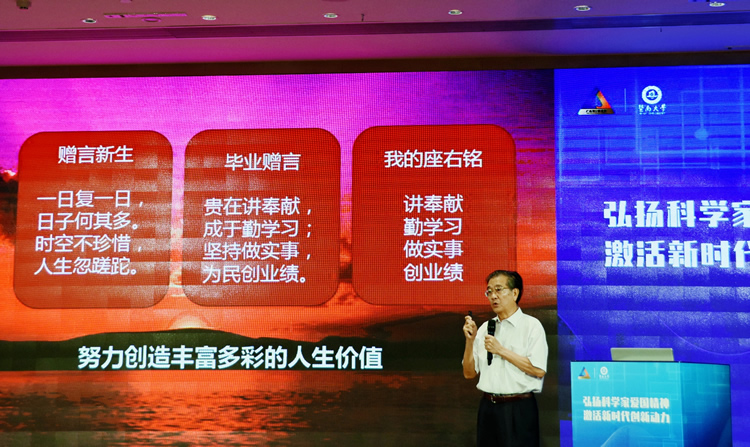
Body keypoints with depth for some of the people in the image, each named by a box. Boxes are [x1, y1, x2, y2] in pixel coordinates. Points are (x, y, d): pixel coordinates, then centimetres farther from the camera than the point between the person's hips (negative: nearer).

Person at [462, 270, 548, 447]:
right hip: (488, 408, 5)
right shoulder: (484, 328, 11)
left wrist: (501, 351, -13)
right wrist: (470, 341, -3)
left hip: (519, 411, -5)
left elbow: (539, 370, -15)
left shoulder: (531, 325, -4)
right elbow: (469, 373, 11)